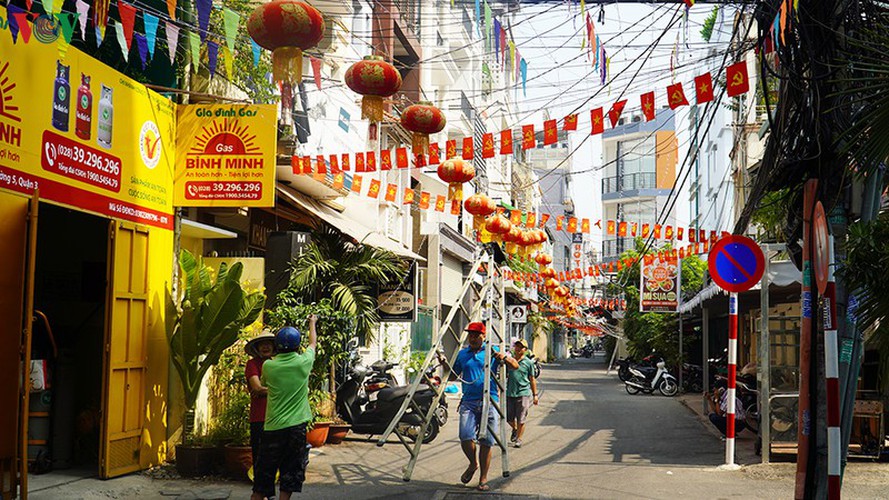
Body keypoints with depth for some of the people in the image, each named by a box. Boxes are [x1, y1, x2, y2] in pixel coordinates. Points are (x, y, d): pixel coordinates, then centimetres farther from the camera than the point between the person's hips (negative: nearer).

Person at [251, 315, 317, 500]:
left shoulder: (268, 366, -3)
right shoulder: (304, 362, -4)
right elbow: (313, 343, 18)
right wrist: (312, 322, 37)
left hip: (273, 427, 1)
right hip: (296, 426, -1)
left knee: (264, 472, 9)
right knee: (291, 471, 5)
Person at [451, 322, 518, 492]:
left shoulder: (492, 350, 7)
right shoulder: (462, 354, 15)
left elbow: (515, 366, 3)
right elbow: (453, 375, 25)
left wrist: (503, 357, -15)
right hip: (468, 402, 1)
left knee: (486, 442, -1)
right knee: (465, 437, -15)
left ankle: (483, 479, 12)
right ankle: (473, 463, 15)